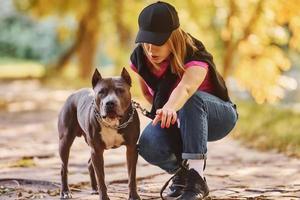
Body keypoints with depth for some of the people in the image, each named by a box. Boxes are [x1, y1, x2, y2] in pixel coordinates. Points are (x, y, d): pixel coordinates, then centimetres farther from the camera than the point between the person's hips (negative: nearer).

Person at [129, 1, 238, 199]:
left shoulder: (195, 57, -31)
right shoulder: (140, 58, -14)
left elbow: (185, 88, -55)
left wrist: (170, 108, -75)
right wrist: (163, 113, -13)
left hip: (218, 116, -4)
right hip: (177, 122, 4)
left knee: (191, 100, -40)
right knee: (148, 145, -31)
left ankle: (196, 178, -38)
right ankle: (182, 170, 3)